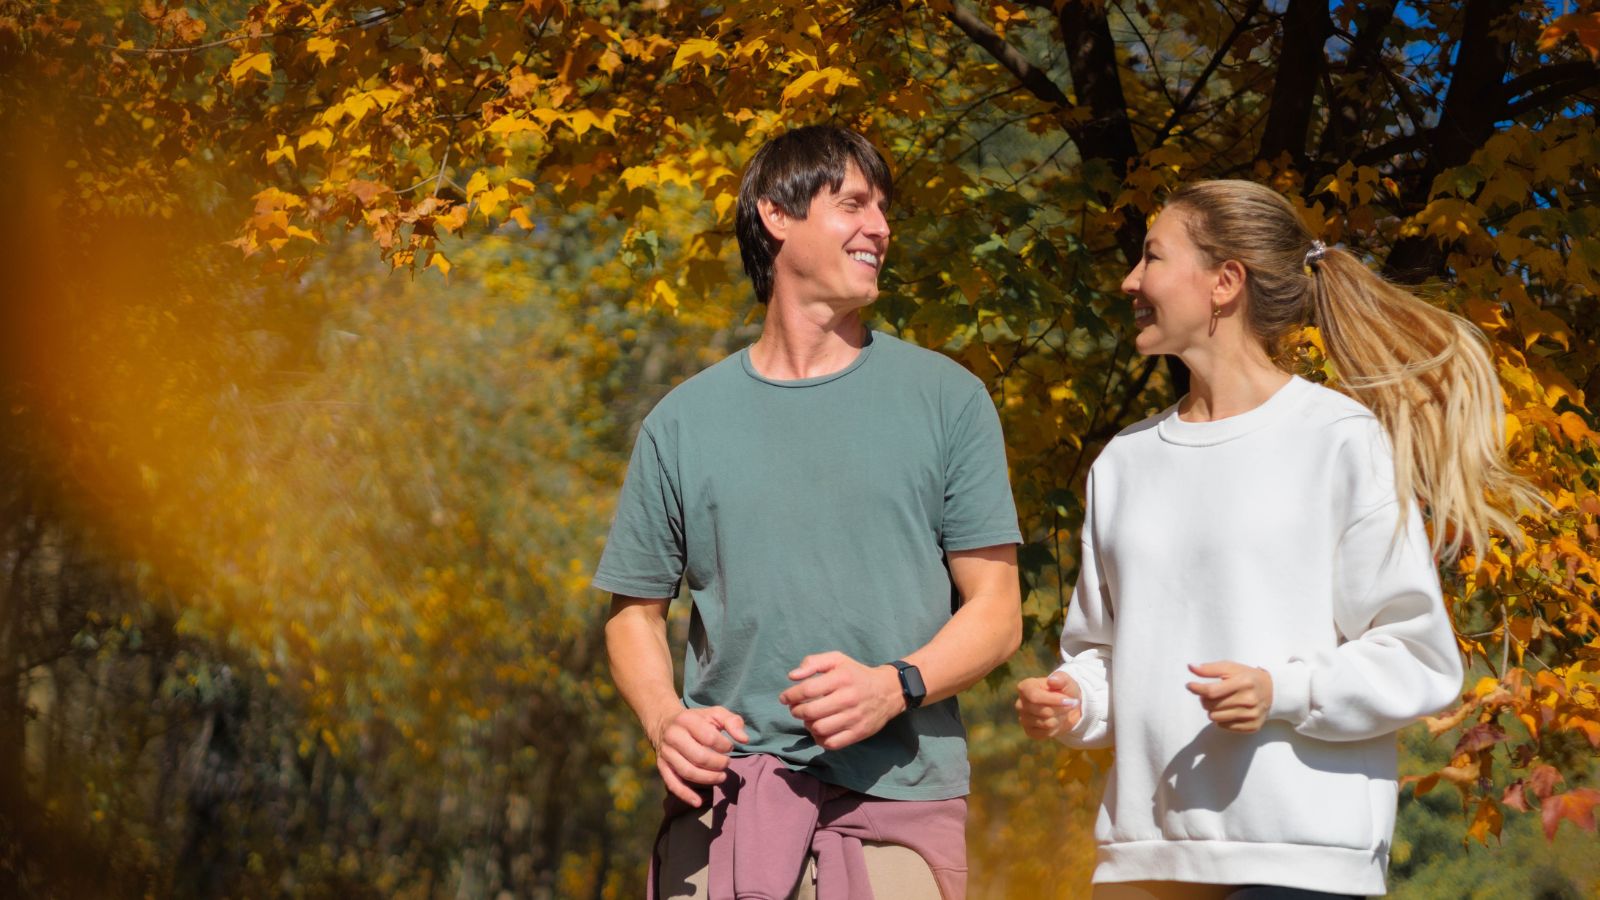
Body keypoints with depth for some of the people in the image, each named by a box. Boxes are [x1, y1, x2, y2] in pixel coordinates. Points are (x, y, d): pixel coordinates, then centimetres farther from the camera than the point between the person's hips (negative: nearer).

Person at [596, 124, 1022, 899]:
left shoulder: (946, 399, 8)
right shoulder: (683, 422, 11)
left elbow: (996, 613, 5)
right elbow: (636, 612, 15)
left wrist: (894, 687, -13)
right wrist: (665, 722, -5)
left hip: (895, 802, -1)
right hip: (726, 799, 1)